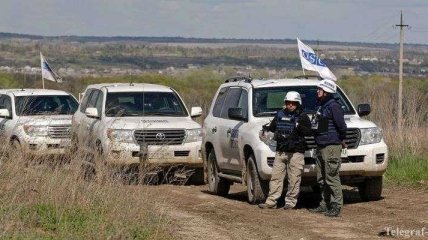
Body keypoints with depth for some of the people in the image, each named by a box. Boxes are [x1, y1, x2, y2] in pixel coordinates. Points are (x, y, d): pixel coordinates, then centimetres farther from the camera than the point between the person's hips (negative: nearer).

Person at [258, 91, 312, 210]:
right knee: (276, 177, 3)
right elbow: (273, 126, 27)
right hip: (280, 151, 4)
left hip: (296, 152, -4)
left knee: (294, 179, -3)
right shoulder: (280, 114, 14)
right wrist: (267, 128, 7)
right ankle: (271, 202, 5)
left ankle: (290, 202, 5)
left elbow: (309, 131, -6)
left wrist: (300, 127, -22)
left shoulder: (302, 116, 2)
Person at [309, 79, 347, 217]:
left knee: (332, 177, -10)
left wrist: (342, 140, -3)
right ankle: (325, 204, 21)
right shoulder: (321, 106, 17)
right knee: (321, 179, 14)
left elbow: (341, 126, -17)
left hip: (331, 147, -10)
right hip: (321, 147, 10)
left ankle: (336, 206, -8)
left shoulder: (333, 106, -13)